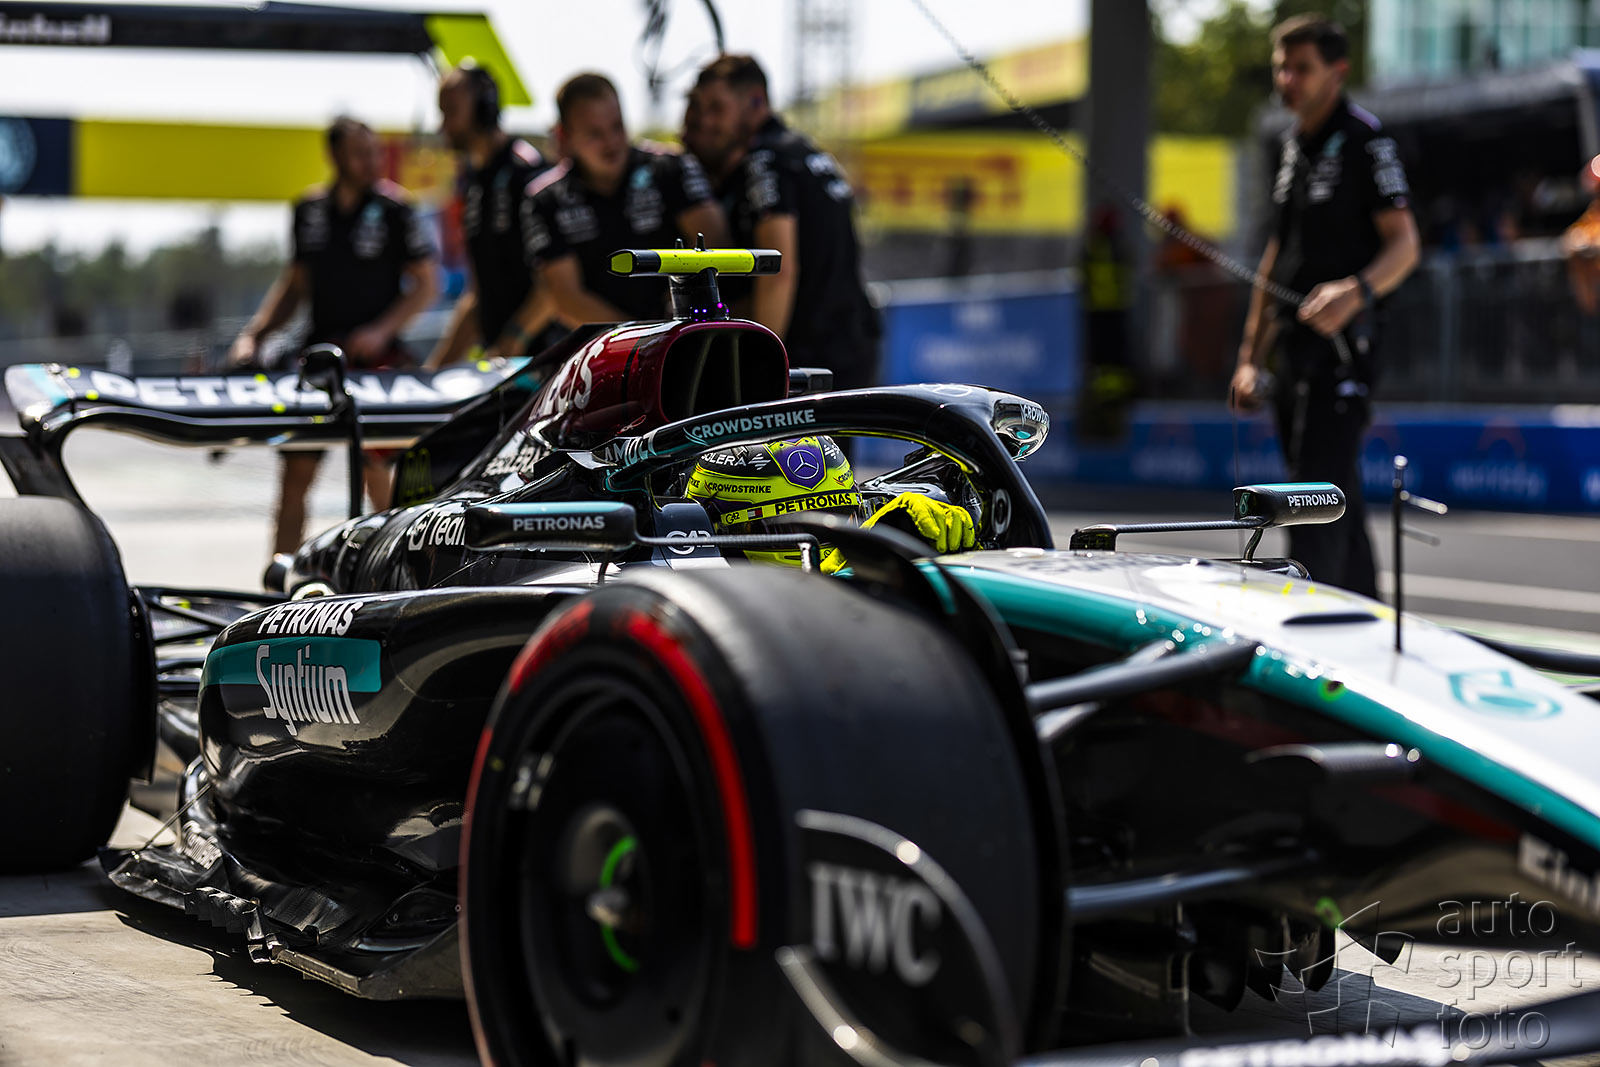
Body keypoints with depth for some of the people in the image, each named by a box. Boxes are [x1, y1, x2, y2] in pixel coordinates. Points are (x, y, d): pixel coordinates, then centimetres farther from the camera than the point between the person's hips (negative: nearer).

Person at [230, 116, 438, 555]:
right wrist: (253, 334, 8)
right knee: (296, 470, 0)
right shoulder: (308, 210, 9)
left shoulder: (393, 207, -3)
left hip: (377, 357, -4)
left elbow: (425, 285, -1)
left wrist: (381, 330, -13)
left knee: (377, 473, -7)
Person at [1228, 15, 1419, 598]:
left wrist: (1355, 290, -32)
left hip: (1342, 341, -8)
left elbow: (1404, 244, -12)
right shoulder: (1293, 144, 18)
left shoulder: (1364, 139, -6)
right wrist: (1250, 354, 21)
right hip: (1294, 347, 8)